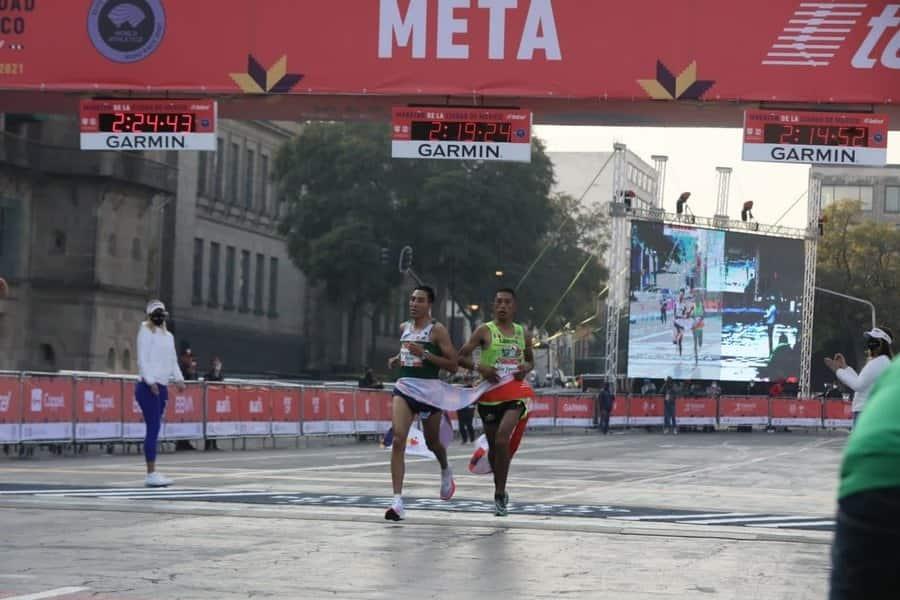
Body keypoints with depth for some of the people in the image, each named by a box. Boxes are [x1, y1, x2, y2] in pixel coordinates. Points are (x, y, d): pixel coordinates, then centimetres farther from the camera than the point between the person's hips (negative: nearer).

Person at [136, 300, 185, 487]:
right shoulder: (146, 332, -2)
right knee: (153, 428, -12)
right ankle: (151, 474, -13)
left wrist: (178, 378, 2)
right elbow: (142, 359, -10)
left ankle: (151, 474, 9)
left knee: (154, 429, 7)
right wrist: (150, 381, -19)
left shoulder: (168, 336, 20)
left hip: (162, 387, 8)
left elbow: (173, 360, 19)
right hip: (148, 387, -8)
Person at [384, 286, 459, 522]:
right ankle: (398, 502, -22)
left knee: (432, 442, 16)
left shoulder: (437, 330, -7)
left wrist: (425, 354, -20)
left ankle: (445, 472, 54)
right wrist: (397, 359, 9)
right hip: (404, 389, 3)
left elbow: (453, 365, -10)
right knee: (398, 439, -17)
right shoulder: (404, 328, 10)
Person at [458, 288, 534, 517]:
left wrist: (526, 368, 1)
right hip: (489, 395, 0)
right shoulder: (485, 331, 1)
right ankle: (500, 492, 27)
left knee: (502, 440, -20)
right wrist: (479, 367, -20)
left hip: (514, 394, 0)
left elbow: (530, 360, 25)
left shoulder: (522, 334, 11)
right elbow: (461, 357, -2)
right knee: (493, 445, 8)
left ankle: (500, 493, -13)